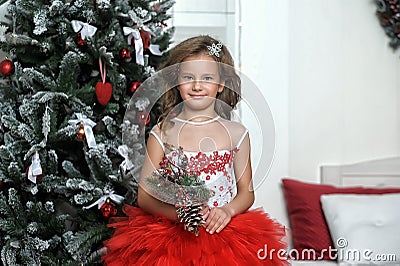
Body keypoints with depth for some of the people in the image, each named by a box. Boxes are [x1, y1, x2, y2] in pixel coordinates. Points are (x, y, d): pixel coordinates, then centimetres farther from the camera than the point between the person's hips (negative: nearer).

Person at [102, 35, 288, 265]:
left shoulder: (236, 133, 6)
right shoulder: (162, 133, 3)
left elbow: (247, 192, 9)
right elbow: (144, 196, 0)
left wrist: (227, 210, -11)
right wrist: (177, 213, -16)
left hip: (223, 231, 2)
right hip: (170, 234, -2)